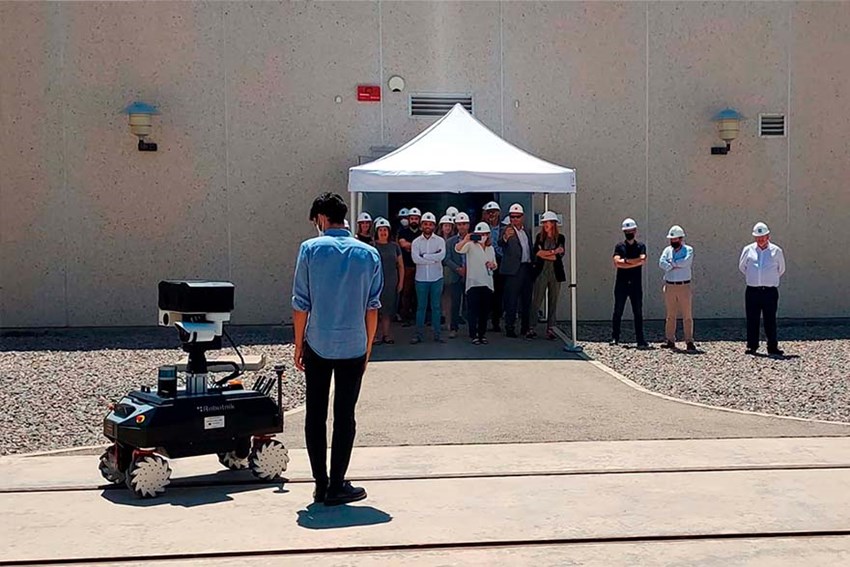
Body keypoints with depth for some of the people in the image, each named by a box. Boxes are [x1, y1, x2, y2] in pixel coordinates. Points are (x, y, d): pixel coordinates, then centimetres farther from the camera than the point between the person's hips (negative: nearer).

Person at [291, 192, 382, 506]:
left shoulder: (310, 249, -5)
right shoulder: (368, 254, 1)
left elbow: (300, 304, -4)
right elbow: (372, 307, 2)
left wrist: (299, 345, 6)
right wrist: (367, 349, 12)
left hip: (317, 346, -1)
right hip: (353, 347, 1)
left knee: (315, 415, 10)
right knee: (345, 416, 7)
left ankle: (321, 484, 13)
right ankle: (337, 485, 10)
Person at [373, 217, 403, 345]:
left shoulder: (394, 246, 8)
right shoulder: (372, 246, -2)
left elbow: (400, 265, 12)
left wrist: (401, 282, 7)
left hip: (392, 283, 3)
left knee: (388, 310, 8)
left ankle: (386, 334, 16)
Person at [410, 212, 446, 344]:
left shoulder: (440, 241, 2)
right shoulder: (416, 242, 1)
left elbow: (442, 255, -17)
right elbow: (415, 259, -14)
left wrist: (424, 256, -14)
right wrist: (434, 258, -13)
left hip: (436, 278, 0)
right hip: (421, 278, 0)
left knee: (436, 306, 7)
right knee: (421, 306, 5)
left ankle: (437, 333, 13)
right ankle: (419, 334, 10)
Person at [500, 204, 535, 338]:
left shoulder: (527, 231, 15)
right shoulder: (507, 231, -7)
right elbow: (501, 244, -27)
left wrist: (532, 265, 11)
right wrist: (505, 237, -49)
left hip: (527, 269, 7)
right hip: (514, 270, -7)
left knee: (526, 300, 12)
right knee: (512, 301, -4)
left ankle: (526, 327, 20)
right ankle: (510, 328, 2)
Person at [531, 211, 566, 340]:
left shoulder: (560, 238, 5)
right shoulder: (539, 237, 7)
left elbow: (560, 255, -5)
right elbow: (536, 252, -7)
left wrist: (544, 254, -7)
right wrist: (553, 252, -10)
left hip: (555, 273, 1)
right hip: (541, 272, -1)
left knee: (553, 302, 4)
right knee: (537, 300, -4)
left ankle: (550, 329, 8)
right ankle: (531, 326, 2)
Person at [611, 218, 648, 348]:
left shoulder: (641, 246, 7)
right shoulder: (619, 246, 5)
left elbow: (642, 260, -13)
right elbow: (617, 263, -11)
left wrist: (626, 261, -12)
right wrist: (634, 261, -12)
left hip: (636, 284, 0)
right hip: (621, 284, 0)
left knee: (638, 313, 2)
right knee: (618, 312, 3)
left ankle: (640, 339, 4)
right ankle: (614, 338, 9)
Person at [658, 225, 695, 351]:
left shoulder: (688, 250, -1)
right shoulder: (667, 250, 9)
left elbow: (686, 262, -20)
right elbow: (662, 263, -7)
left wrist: (672, 262, -10)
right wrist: (677, 266, -16)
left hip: (684, 286, -3)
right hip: (669, 287, 3)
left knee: (687, 315, -1)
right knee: (670, 315, 8)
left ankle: (689, 341, 2)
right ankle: (670, 340, 14)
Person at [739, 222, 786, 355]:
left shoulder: (776, 251, 4)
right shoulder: (748, 250, 6)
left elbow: (781, 270, 17)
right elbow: (742, 267, 20)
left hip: (770, 291, -1)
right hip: (752, 291, 1)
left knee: (770, 321, 0)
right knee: (752, 320, 3)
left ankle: (773, 347, 6)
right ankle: (752, 346, 11)